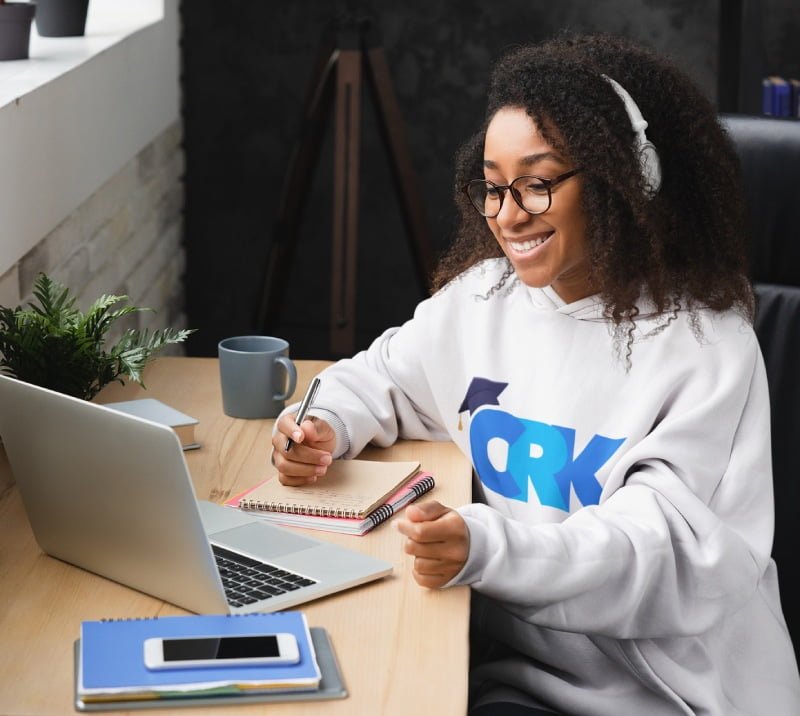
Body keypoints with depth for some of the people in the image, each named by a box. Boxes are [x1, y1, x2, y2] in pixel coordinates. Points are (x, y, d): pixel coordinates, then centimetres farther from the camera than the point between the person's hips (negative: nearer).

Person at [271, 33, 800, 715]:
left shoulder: (705, 345, -12)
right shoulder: (483, 295, 4)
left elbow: (656, 542, -21)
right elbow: (382, 376, 21)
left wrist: (486, 548, -37)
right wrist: (326, 427, -3)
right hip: (513, 653, 5)